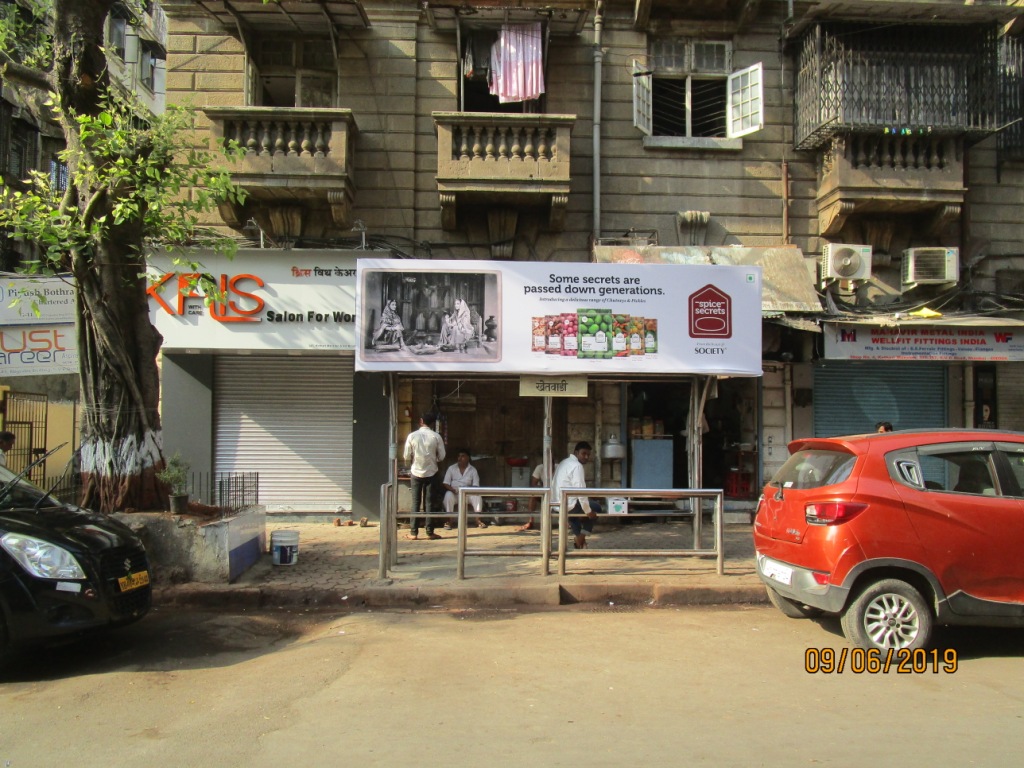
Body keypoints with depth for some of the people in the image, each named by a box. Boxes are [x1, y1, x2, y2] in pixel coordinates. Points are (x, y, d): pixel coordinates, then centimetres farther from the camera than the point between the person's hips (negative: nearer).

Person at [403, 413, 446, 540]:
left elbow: (407, 456, -4)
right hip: (431, 472, 0)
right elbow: (442, 456, -2)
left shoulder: (412, 436, -7)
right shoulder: (436, 437, -7)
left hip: (416, 472, 0)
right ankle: (430, 532, 8)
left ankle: (413, 533, 6)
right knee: (429, 502, 6)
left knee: (415, 502, 5)